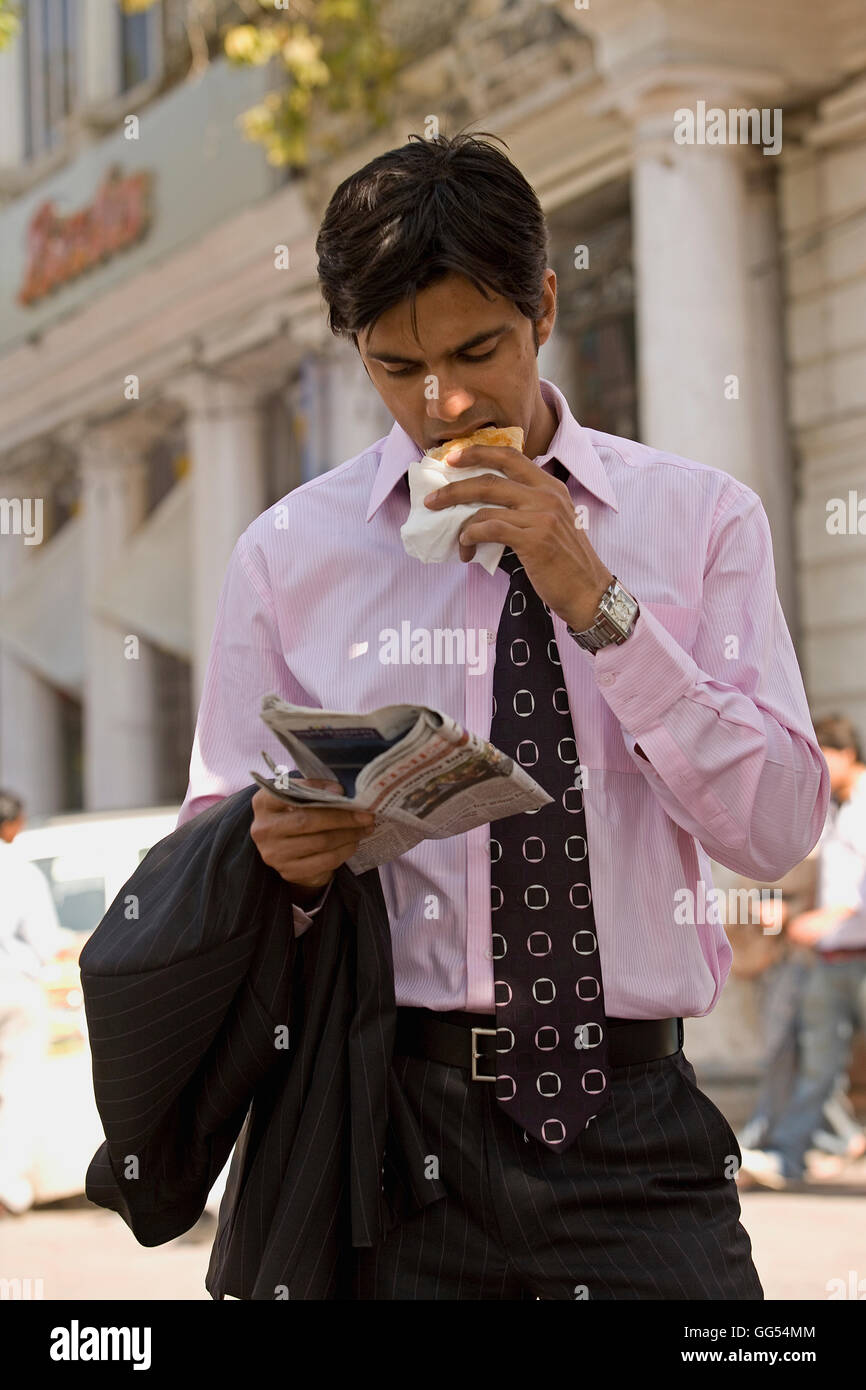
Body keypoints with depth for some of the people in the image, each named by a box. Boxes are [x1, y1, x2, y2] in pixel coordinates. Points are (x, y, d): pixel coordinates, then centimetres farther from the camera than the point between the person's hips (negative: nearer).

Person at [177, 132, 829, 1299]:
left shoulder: (700, 519, 6)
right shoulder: (289, 552, 6)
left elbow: (780, 828, -3)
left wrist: (598, 605, -11)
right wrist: (282, 855, -15)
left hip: (632, 1122, 0)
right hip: (394, 1114, 0)